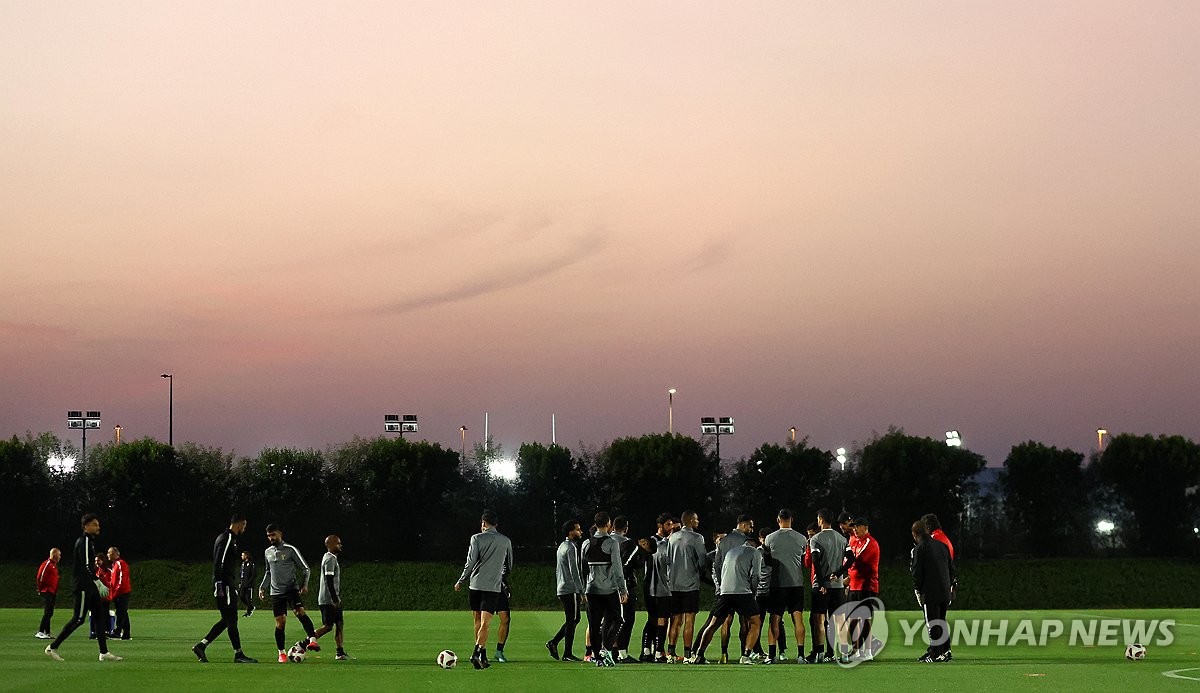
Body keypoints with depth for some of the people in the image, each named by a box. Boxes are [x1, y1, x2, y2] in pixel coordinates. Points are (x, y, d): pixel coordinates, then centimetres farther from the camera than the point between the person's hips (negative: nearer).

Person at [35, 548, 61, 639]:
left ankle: (47, 633, 12)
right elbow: (40, 577, -17)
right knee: (47, 613, -14)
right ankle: (40, 632, -16)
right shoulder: (47, 564, -11)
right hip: (47, 592, -10)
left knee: (49, 613, 9)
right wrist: (40, 589, -10)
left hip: (52, 593, 10)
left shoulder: (54, 565, 19)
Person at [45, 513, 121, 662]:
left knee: (100, 617, 6)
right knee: (78, 619, -8)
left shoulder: (90, 541, 19)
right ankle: (52, 648, -3)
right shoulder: (84, 541, -12)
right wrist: (99, 583, -25)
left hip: (90, 587, 10)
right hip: (83, 586, -10)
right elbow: (86, 565, -22)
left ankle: (104, 653, 4)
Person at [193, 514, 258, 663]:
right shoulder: (226, 539, -12)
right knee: (231, 620, -6)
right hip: (224, 586, -10)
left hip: (227, 586, 10)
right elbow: (219, 563, -20)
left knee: (227, 620, 11)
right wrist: (219, 586, -24)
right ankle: (238, 654, -3)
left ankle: (201, 645, 11)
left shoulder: (230, 539, 20)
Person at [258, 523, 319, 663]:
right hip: (276, 592, 4)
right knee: (280, 622, 0)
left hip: (292, 589, -4)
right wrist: (262, 587, 16)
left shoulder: (290, 550, -3)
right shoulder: (267, 552, 13)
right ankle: (282, 653, 10)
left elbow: (305, 569, 0)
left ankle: (312, 639, -35)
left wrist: (305, 585, -13)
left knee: (299, 611, -28)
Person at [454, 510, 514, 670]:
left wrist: (460, 581, 5)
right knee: (485, 623, -6)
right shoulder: (506, 541, 7)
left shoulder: (477, 538, -2)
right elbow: (509, 566, 16)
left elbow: (470, 563, -6)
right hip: (494, 586, 0)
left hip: (476, 584, 0)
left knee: (478, 621, 13)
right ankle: (477, 653, -24)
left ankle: (482, 655, 19)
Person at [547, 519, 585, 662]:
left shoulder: (562, 546, 17)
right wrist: (581, 592, -17)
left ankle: (554, 642, 11)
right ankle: (568, 654, -3)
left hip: (562, 590, 10)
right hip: (570, 590, -10)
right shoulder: (571, 548, -13)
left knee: (574, 619, 15)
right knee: (572, 621, -4)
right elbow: (574, 571, -18)